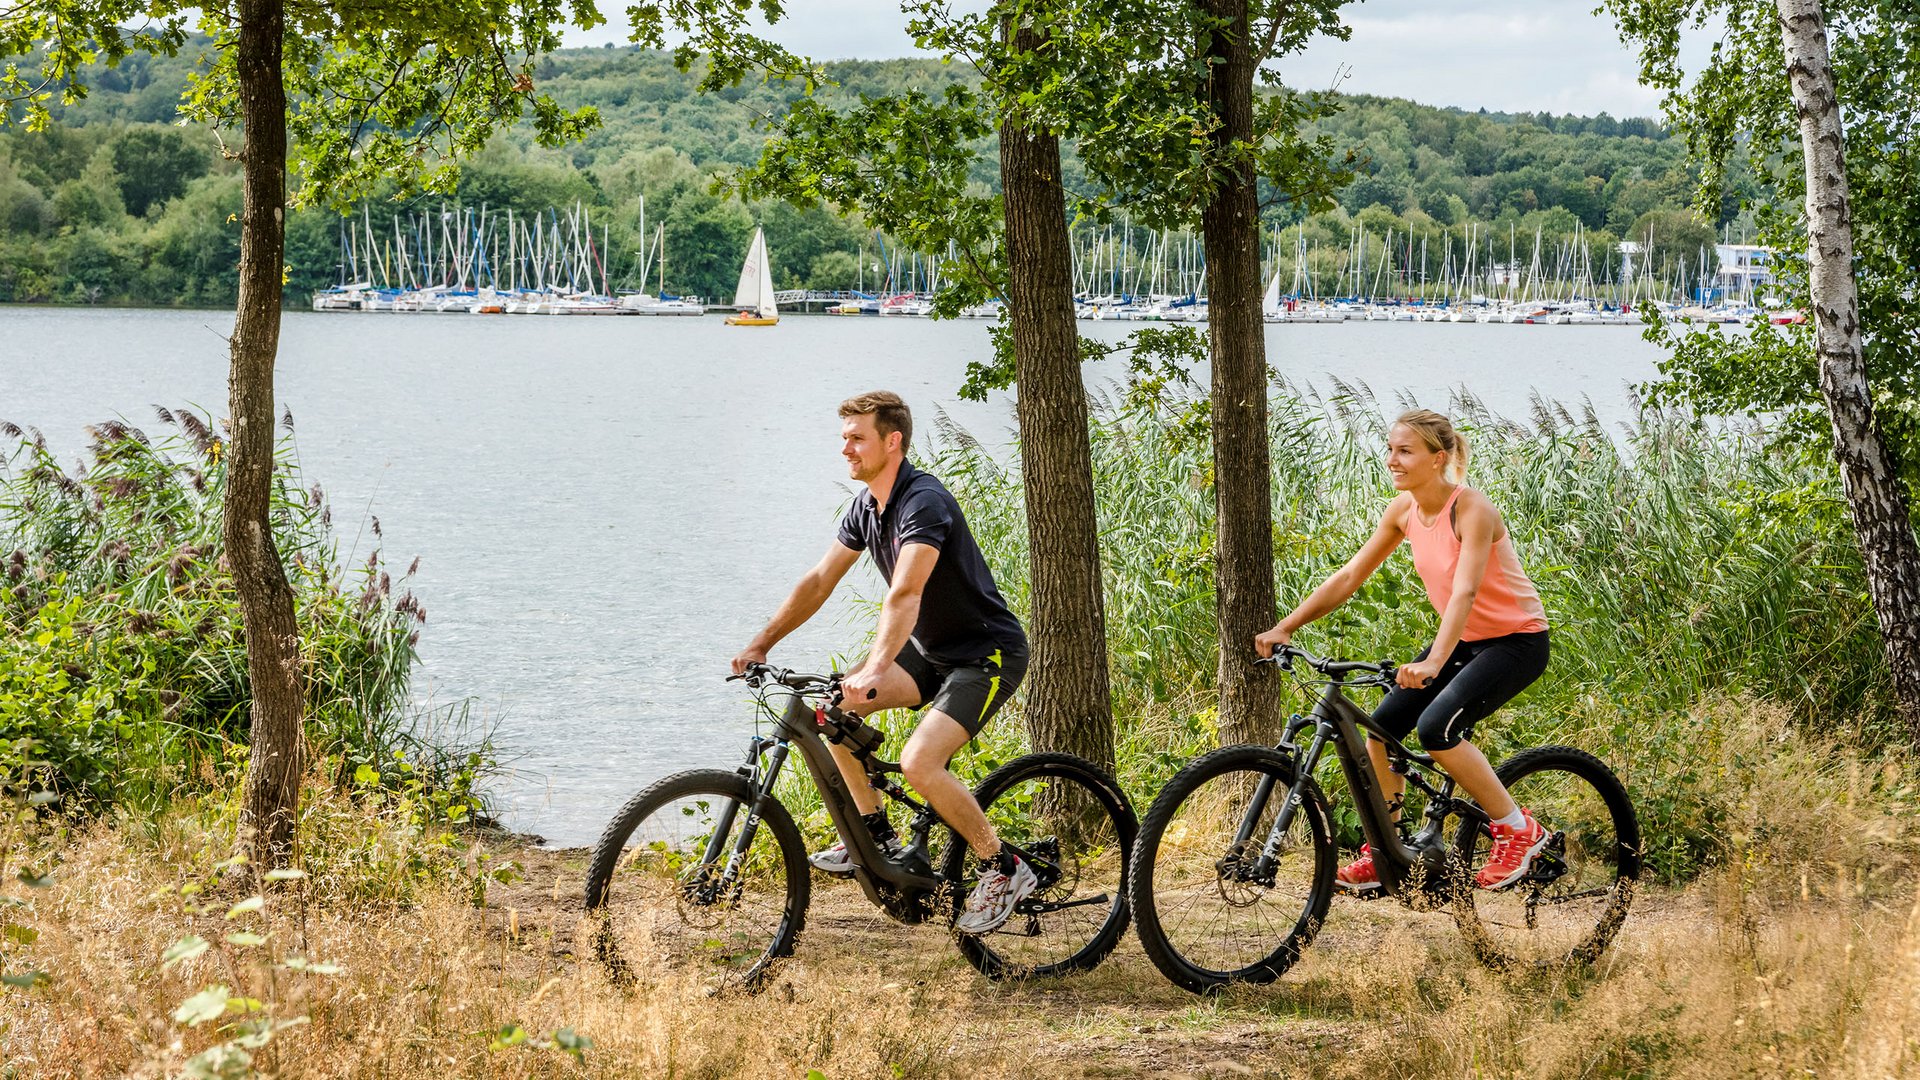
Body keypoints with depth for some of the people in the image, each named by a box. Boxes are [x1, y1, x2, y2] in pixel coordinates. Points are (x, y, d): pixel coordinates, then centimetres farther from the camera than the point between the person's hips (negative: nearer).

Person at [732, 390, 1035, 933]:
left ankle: (1003, 869, -7)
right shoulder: (866, 506, 3)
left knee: (919, 764, -24)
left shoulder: (924, 502, -25)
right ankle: (877, 835, 7)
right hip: (931, 649, 9)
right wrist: (761, 644, 7)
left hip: (988, 654, -9)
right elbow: (820, 581, 11)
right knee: (833, 705, -6)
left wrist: (874, 672, -50)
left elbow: (904, 595, -38)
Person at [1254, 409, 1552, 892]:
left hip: (1516, 640, -8)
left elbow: (1464, 591, -36)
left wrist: (1433, 662, -51)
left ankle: (1517, 829, -9)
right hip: (1464, 638, 8)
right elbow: (1350, 576, 1)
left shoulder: (1472, 509, -25)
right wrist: (1285, 627, -7)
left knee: (1436, 727, -25)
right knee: (1381, 726, -4)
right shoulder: (1404, 509, -3)